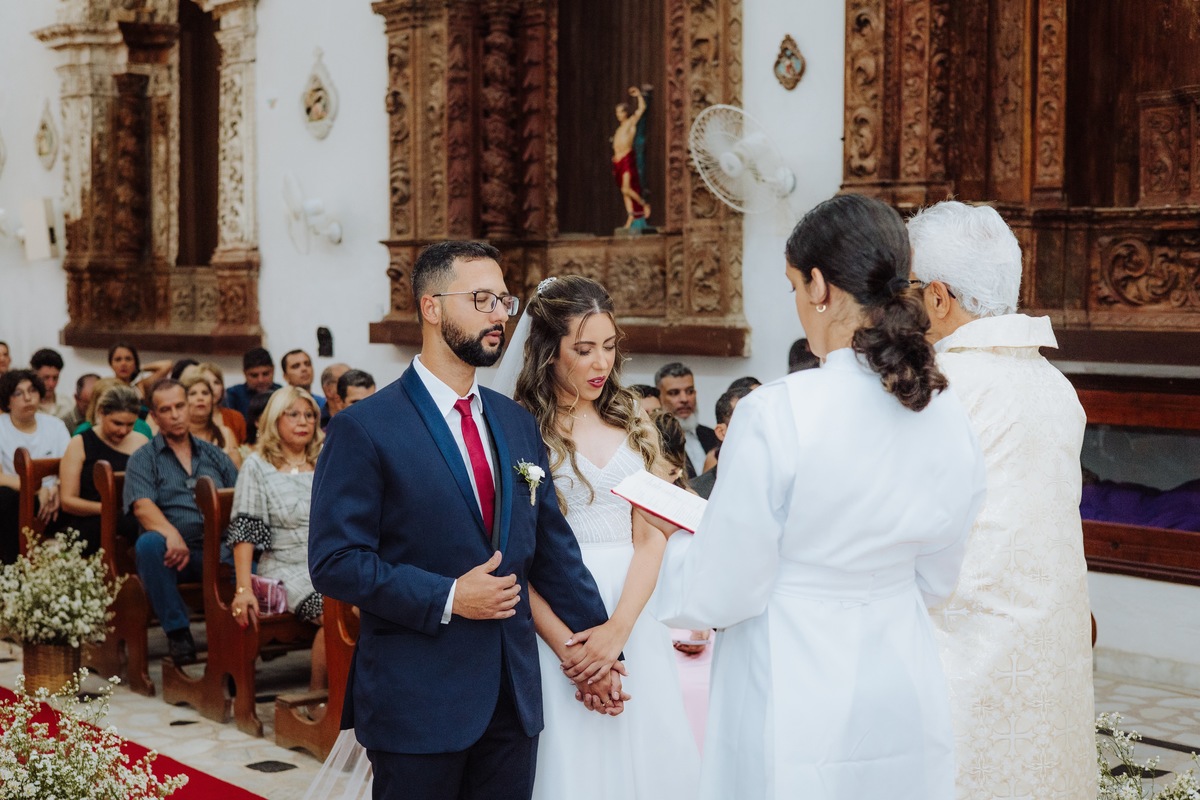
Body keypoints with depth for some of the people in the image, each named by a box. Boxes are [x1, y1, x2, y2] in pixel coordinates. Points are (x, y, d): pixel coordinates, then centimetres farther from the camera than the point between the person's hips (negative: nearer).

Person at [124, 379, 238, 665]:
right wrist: (172, 534, -28)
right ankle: (177, 630, -21)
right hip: (174, 554, -1)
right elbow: (143, 506, -8)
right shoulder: (143, 459, 10)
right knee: (149, 542, -35)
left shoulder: (213, 454, 21)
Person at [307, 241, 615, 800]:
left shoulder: (517, 423, 11)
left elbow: (552, 544, 14)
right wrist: (446, 599, -18)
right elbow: (334, 560, -13)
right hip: (417, 704, -5)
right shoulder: (364, 428, -8)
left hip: (515, 694, 5)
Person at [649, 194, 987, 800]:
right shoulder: (947, 416, -2)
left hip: (798, 712, -5)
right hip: (908, 701, 5)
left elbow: (722, 594, -12)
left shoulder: (775, 414, -19)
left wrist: (677, 540, 7)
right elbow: (935, 579, 10)